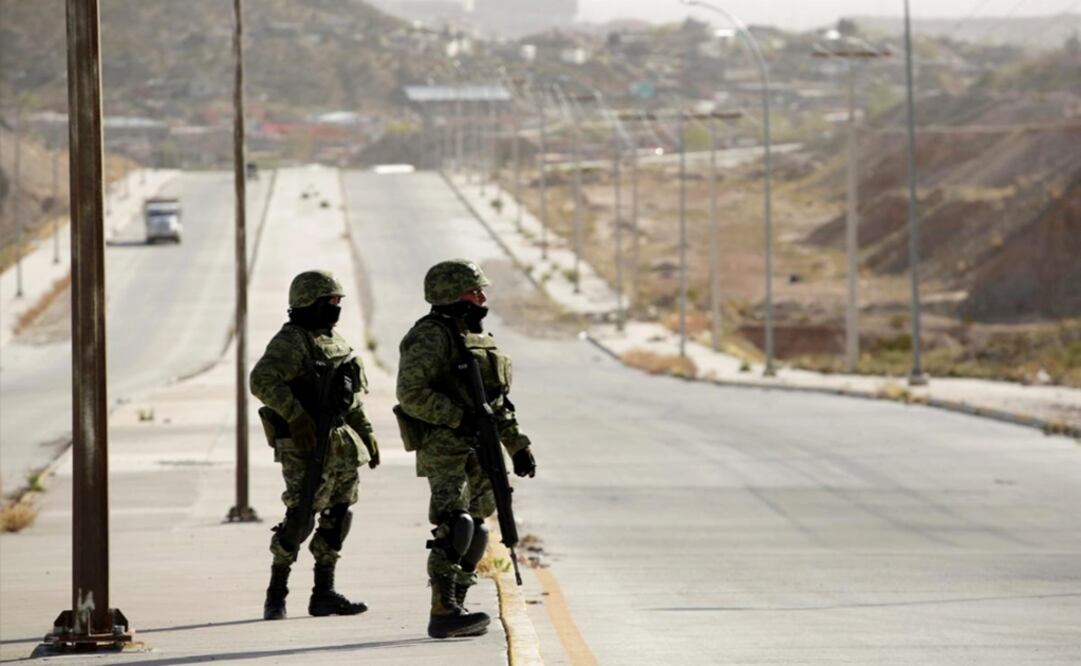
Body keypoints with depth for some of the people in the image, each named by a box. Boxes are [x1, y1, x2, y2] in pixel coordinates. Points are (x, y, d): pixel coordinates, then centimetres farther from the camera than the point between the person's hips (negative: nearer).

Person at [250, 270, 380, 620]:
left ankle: (324, 593, 15)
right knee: (300, 518, -11)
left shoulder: (334, 341, 17)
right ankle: (276, 594, -1)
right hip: (305, 446, -9)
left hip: (341, 444, 9)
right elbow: (262, 381, -24)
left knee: (338, 518, 9)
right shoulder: (290, 342, -11)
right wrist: (295, 416, -28)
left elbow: (352, 395, 24)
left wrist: (367, 434, 19)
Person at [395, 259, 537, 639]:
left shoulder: (478, 338, 18)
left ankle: (455, 608, 14)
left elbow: (497, 401, 24)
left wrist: (517, 445, 19)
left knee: (474, 533, 8)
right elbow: (411, 393, -19)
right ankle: (443, 613, -18)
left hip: (479, 450, 9)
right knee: (454, 528, -16)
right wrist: (460, 418, -21)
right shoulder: (432, 336, -10)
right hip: (445, 450, -9)